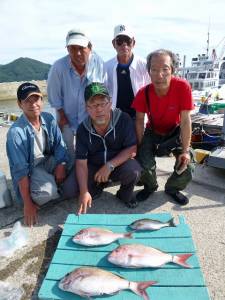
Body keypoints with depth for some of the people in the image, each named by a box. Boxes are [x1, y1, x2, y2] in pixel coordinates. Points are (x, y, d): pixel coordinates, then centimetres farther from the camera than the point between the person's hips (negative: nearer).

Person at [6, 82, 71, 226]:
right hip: (29, 170, -5)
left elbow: (60, 145, -3)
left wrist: (61, 165, -23)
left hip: (48, 162, 6)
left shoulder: (49, 119, -9)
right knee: (48, 191, -32)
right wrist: (27, 204, -21)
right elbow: (20, 170, -23)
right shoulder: (16, 132, -24)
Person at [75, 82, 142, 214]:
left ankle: (125, 193, 2)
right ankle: (99, 185, 17)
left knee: (133, 171, -33)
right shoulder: (83, 128, -12)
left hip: (120, 163, -2)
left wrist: (110, 165, -29)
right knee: (78, 187, -18)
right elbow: (81, 162, -14)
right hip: (94, 167, 3)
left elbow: (132, 149, -18)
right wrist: (84, 192, -24)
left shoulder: (123, 119, -18)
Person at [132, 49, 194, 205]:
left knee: (186, 166, -15)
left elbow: (185, 120, -24)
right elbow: (139, 121, -10)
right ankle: (150, 186, 17)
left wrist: (185, 150, -25)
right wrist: (140, 147, -14)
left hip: (175, 131, 0)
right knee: (143, 163, -19)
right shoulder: (143, 93, -22)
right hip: (153, 131, 1)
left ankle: (173, 188, 19)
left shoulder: (183, 87, -28)